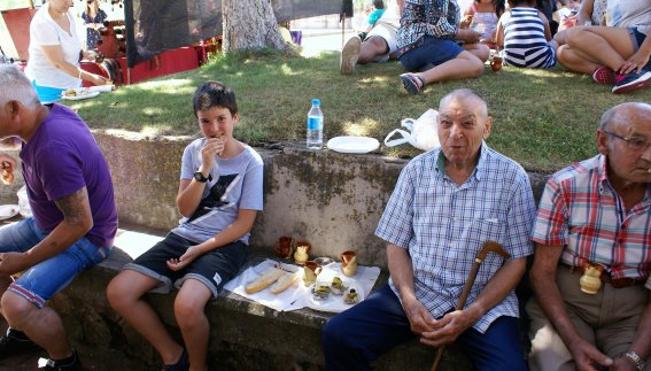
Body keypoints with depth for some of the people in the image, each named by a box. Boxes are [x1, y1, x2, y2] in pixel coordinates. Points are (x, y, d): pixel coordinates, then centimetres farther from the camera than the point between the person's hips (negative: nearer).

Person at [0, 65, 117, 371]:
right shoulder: (49, 112, -7)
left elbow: (80, 222, -29)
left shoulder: (53, 148, -33)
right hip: (47, 223, 10)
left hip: (83, 235, -10)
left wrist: (25, 260, -18)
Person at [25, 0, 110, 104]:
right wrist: (91, 78, -28)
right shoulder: (42, 23, -21)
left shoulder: (66, 12, 2)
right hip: (49, 87, -7)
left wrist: (83, 54, -5)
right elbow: (59, 63, -23)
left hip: (72, 83, 7)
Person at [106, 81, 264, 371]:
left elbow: (244, 223, -8)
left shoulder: (250, 161, -7)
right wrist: (204, 170, -17)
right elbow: (184, 209, -2)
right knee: (118, 292, -10)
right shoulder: (193, 151, 4)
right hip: (184, 236, 5)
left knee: (186, 306, -32)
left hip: (225, 244, -5)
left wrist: (199, 250, -14)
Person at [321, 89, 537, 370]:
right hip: (417, 292, 2)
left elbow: (517, 260, -2)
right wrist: (409, 300, -11)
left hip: (485, 301, -1)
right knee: (338, 336, -15)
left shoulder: (512, 177, -4)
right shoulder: (417, 170, 2)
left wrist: (472, 313, -13)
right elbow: (396, 244, 5)